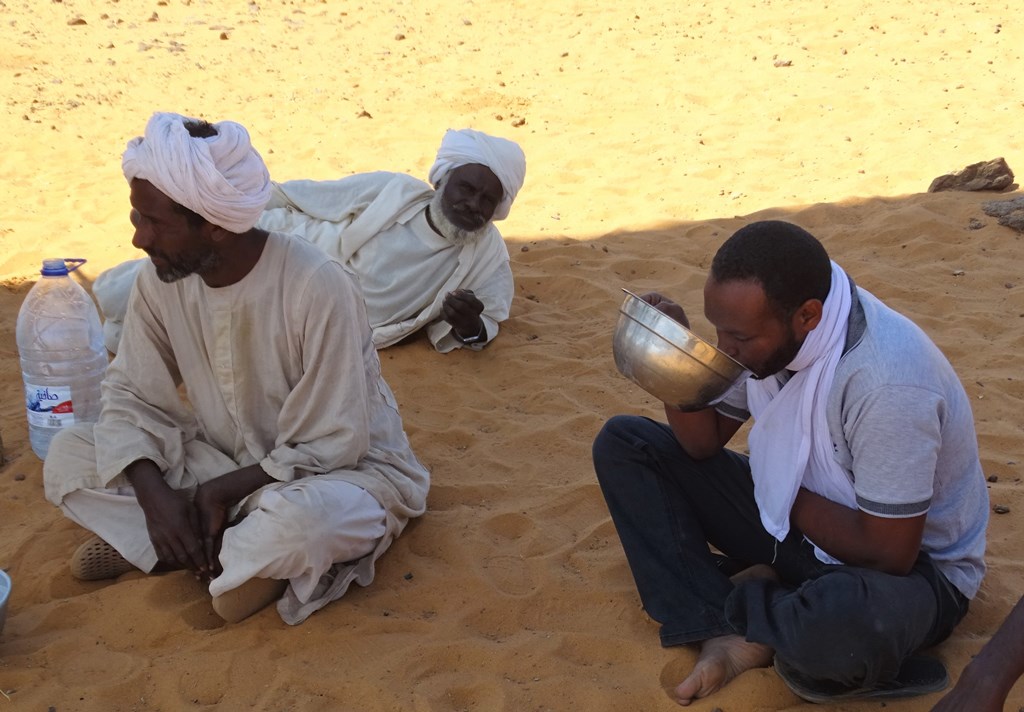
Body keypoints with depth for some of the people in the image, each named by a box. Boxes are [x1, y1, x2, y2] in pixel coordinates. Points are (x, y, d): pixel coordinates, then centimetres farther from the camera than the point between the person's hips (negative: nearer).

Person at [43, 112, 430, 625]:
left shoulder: (317, 288, -28)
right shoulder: (161, 280, -10)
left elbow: (329, 447, -22)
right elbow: (134, 396, -2)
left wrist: (223, 491, -21)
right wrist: (154, 494, -19)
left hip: (344, 471, -6)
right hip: (227, 461, 6)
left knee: (303, 521, -41)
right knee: (68, 457, -8)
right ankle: (254, 552, -12)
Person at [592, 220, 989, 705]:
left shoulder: (888, 383, -34)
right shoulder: (764, 327, -11)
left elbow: (889, 552, -28)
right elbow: (704, 442, 0)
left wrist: (784, 496, -15)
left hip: (907, 562, -7)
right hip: (791, 517, 7)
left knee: (842, 624, -44)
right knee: (623, 442, -3)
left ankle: (748, 601, -6)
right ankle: (729, 636, -15)